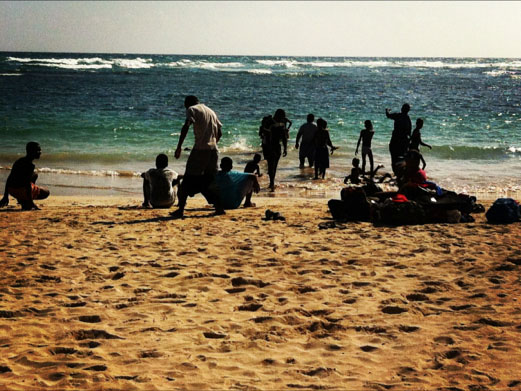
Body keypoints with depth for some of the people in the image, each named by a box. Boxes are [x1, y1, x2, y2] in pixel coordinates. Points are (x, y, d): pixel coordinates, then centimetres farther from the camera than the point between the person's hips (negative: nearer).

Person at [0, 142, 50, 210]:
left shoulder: (19, 161, 13)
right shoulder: (30, 165, -14)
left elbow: (9, 179, 16)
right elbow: (27, 184, -21)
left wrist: (6, 197, 21)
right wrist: (30, 201, -18)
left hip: (11, 191, 8)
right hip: (21, 191, -8)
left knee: (34, 175, 32)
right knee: (46, 193, 13)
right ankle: (25, 203, 0)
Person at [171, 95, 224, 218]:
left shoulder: (192, 109, 1)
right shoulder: (211, 111, 21)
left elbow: (186, 127, -14)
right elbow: (219, 133, 22)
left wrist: (179, 147, -15)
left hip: (200, 149, -6)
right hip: (213, 150, 6)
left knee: (188, 180, -1)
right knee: (210, 180, 17)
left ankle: (181, 209, -5)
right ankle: (219, 208, 12)